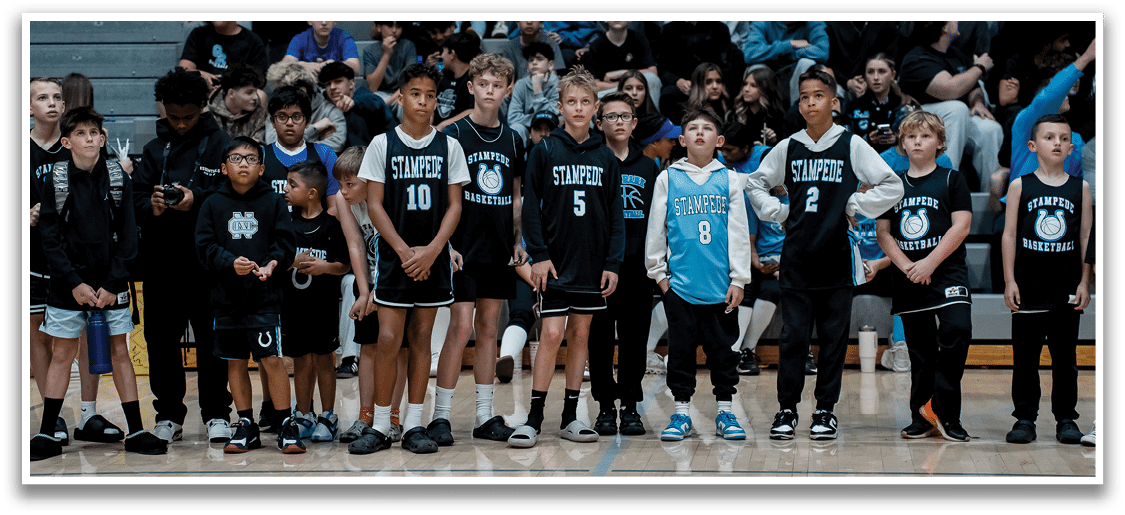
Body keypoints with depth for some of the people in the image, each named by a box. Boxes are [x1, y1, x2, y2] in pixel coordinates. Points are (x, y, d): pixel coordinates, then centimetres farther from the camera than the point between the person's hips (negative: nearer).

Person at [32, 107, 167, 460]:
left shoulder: (119, 179, 1)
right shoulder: (56, 181, -2)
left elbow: (128, 237, 0)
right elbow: (50, 238, -4)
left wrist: (112, 284, -8)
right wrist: (74, 283, -12)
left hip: (111, 283, 1)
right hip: (69, 282, -1)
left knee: (120, 351, 5)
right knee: (62, 354, 4)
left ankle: (136, 432, 9)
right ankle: (47, 435, 10)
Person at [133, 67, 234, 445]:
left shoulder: (219, 144, 2)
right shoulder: (154, 149, 15)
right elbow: (137, 198, 9)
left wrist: (197, 200, -21)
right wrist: (151, 207, -13)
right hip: (160, 258, 4)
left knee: (212, 339, -1)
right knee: (161, 339, 5)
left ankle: (216, 414, 8)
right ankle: (169, 414, 14)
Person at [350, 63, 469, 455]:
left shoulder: (448, 147, 4)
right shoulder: (383, 144, 0)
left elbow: (454, 205, 3)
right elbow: (374, 204, -2)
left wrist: (431, 251, -10)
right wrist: (404, 251, -11)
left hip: (433, 257, 2)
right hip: (394, 256, -2)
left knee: (421, 338, 5)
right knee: (388, 339, -7)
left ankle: (413, 425, 10)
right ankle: (379, 425, 2)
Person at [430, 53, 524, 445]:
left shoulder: (512, 141, 11)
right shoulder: (454, 134, -4)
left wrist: (517, 240, 9)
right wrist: (446, 243, -12)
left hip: (499, 251, 5)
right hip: (464, 249, -5)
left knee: (488, 330, 8)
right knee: (461, 328, -9)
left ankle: (485, 418, 13)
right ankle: (440, 417, -2)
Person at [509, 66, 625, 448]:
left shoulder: (605, 158, 6)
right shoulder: (544, 151, -2)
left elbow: (616, 216, 8)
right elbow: (531, 207, -3)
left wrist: (613, 263, 0)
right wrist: (538, 255, -10)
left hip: (592, 263, 3)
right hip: (555, 260, -3)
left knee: (580, 334, 8)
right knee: (552, 334, -9)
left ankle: (570, 417, 14)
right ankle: (534, 419, -4)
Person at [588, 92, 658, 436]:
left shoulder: (648, 167, 13)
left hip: (638, 267, 2)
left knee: (635, 339, 3)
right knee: (600, 339, 1)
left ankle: (631, 407, 11)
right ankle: (606, 407, 10)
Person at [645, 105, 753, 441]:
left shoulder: (729, 181, 6)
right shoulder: (668, 179, 5)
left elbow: (738, 233, 5)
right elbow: (656, 228, 8)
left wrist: (738, 279, 0)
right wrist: (659, 272, 3)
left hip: (720, 284, 0)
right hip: (679, 283, 0)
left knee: (722, 348, 6)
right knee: (681, 347, 4)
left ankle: (725, 413, 16)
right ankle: (682, 413, 13)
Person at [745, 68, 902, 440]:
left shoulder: (852, 146, 0)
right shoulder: (787, 148, 8)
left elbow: (892, 187, 0)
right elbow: (755, 183, 21)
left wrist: (854, 207, -4)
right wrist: (777, 213, 7)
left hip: (837, 259, -1)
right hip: (796, 258, 1)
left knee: (833, 338, 4)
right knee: (793, 337, 0)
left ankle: (826, 410, 13)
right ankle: (787, 409, 8)